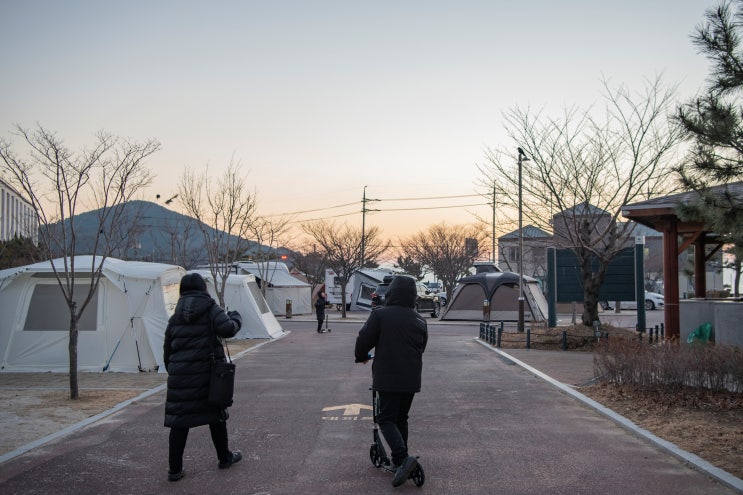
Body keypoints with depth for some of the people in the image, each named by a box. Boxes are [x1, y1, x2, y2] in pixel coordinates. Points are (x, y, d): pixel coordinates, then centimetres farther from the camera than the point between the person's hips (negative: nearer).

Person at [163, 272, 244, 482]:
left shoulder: (175, 317, 10)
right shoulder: (211, 309, -2)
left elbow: (167, 350, 13)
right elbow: (227, 329, -17)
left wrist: (172, 371, 22)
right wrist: (236, 318, 3)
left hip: (180, 374, 3)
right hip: (207, 371, -2)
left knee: (179, 420, 5)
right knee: (216, 414, 14)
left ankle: (175, 469, 5)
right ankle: (225, 458, 29)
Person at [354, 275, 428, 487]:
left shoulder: (380, 315, -10)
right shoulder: (419, 320, 7)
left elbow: (364, 340, -8)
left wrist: (361, 357, 13)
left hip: (388, 378, -5)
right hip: (411, 379, 5)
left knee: (386, 418, 0)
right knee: (401, 418, 18)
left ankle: (402, 458, -19)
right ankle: (400, 461, 21)